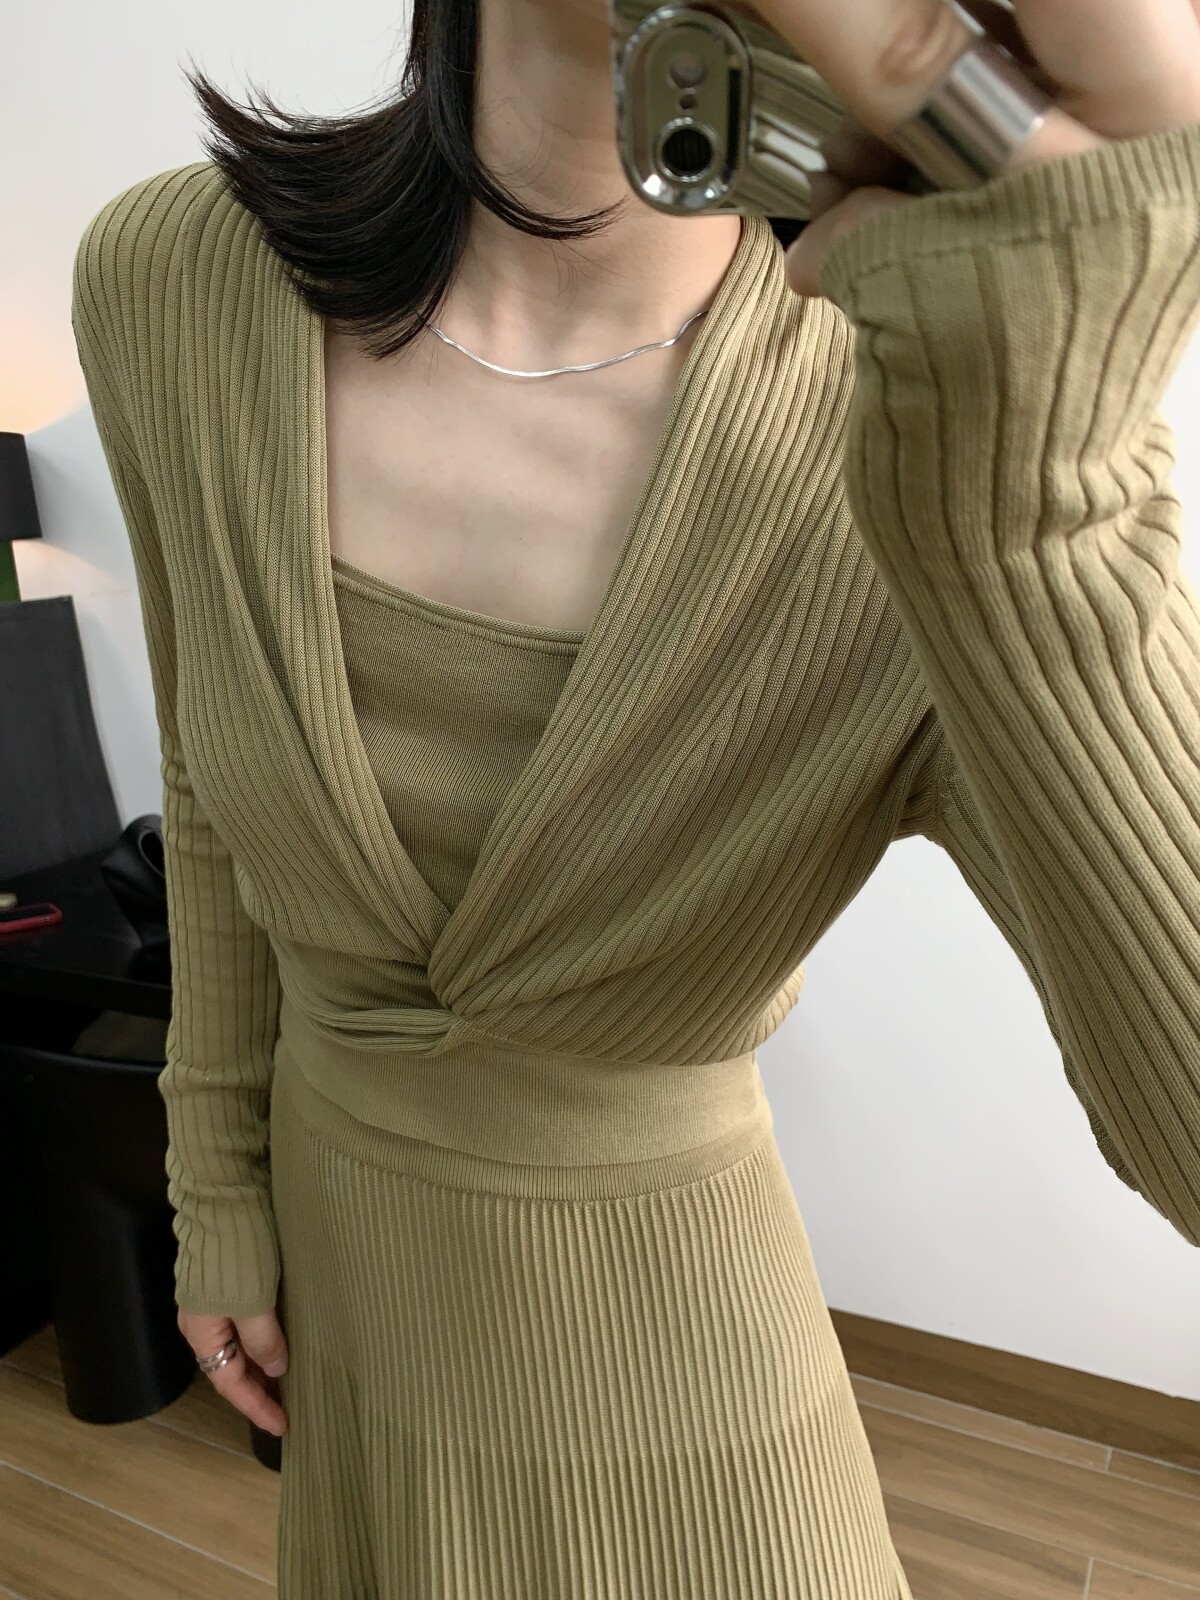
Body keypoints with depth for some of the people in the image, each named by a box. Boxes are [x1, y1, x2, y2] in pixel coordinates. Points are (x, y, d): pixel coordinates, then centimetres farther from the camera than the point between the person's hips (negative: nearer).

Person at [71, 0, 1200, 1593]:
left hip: (671, 1335, -2)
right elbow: (228, 779, -3)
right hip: (351, 1268, 4)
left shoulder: (961, 443, -28)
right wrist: (218, 1188, 6)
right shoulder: (171, 280, -16)